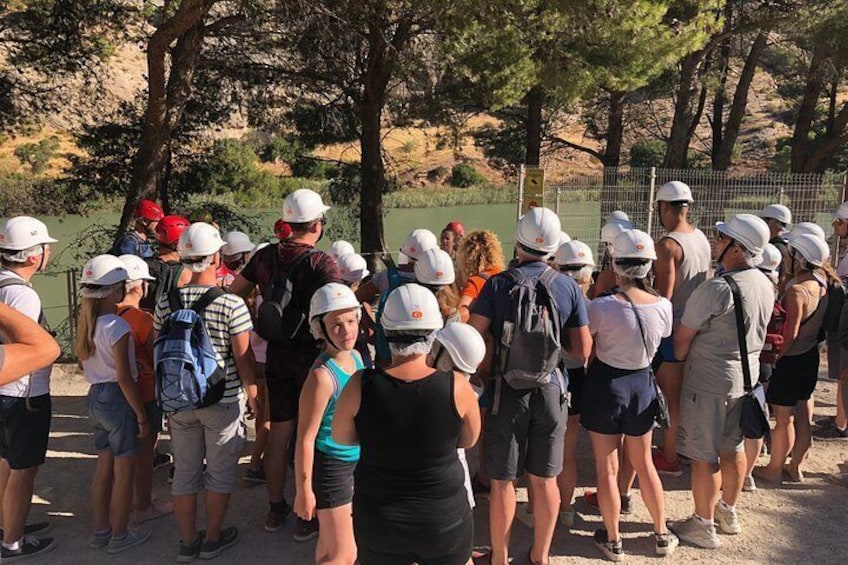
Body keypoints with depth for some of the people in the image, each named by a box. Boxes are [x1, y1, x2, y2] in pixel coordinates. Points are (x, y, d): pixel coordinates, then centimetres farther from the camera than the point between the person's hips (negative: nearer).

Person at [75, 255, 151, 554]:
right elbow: (124, 378, -19)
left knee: (104, 468, 19)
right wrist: (142, 416, -13)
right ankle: (119, 536, 18)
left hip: (95, 397, 8)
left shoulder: (85, 322, 4)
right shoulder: (117, 326, -20)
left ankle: (101, 531, 30)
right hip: (117, 399, -8)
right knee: (124, 472, 6)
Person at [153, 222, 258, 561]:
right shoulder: (232, 304, -17)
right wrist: (253, 395, 1)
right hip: (223, 402, -4)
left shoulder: (166, 302, -4)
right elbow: (243, 357, -14)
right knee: (220, 473, 13)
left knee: (185, 472, 16)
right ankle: (212, 539, 27)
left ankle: (188, 542, 29)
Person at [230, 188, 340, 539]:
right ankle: (308, 516, 18)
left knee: (278, 433, 16)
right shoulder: (322, 263, -16)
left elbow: (233, 294, 10)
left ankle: (276, 508, 30)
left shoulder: (265, 256, 2)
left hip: (277, 353, 5)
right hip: (312, 354, -5)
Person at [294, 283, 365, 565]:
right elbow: (306, 439, -21)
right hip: (331, 466, -7)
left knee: (329, 542, 22)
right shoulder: (322, 376, -26)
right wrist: (304, 490, -16)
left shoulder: (356, 357, -1)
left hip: (356, 460, 8)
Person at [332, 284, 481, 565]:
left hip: (378, 521, 1)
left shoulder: (361, 386, -18)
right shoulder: (457, 386, -19)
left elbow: (341, 438, 0)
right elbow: (469, 440, 0)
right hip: (445, 520, 0)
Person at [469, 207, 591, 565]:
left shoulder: (498, 285, -10)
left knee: (503, 481, 10)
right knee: (545, 479, 15)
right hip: (551, 390, 3)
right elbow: (582, 351, -1)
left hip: (507, 391, -2)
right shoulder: (568, 287, -3)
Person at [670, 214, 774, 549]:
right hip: (746, 377, 8)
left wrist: (679, 360, 4)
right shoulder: (766, 285, 0)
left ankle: (703, 527, 18)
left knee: (705, 457, 5)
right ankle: (728, 512, 38)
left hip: (709, 382, -8)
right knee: (733, 448, 21)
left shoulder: (715, 289, -25)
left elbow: (683, 337, -15)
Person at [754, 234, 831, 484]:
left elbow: (790, 333, -24)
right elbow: (818, 325, 8)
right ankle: (796, 467, 30)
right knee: (802, 415, 17)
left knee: (784, 418, 4)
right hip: (811, 357, 8)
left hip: (790, 360, -8)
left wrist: (772, 357, -14)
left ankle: (774, 470, 17)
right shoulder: (821, 285, 1)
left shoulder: (796, 290, -23)